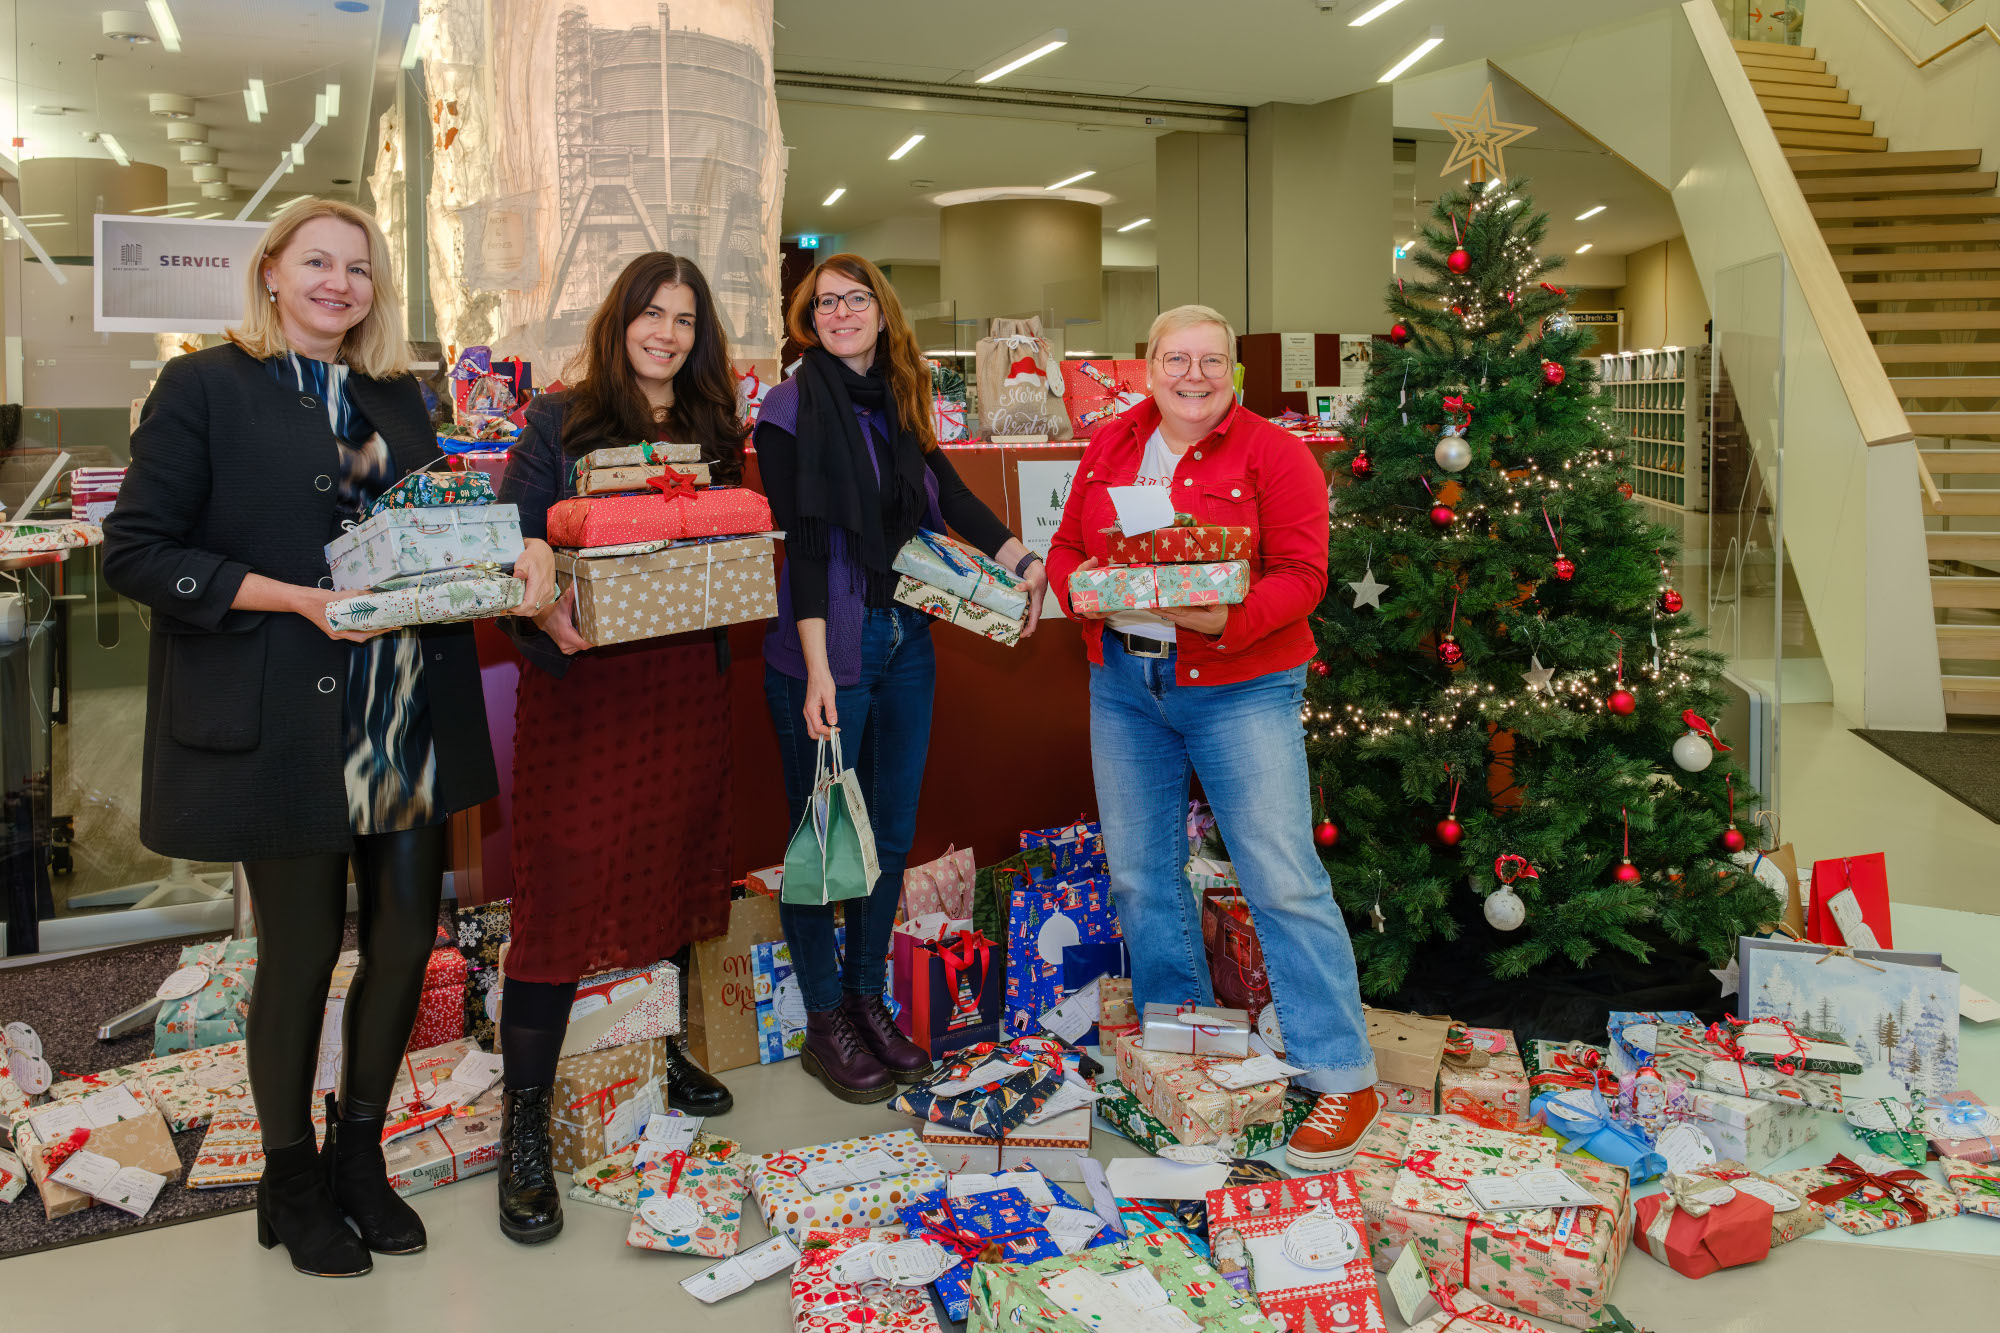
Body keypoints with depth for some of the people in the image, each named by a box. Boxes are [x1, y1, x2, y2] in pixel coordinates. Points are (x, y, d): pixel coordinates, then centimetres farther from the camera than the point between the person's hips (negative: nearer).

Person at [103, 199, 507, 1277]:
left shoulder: (398, 397, 14)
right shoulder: (207, 388, -3)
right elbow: (135, 550, -8)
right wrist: (300, 599, -18)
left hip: (410, 723, 5)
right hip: (287, 729, -5)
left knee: (406, 938, 8)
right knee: (301, 952, 6)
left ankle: (359, 1149, 31)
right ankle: (290, 1178, 28)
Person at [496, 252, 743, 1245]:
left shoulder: (713, 432, 13)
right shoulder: (558, 424, 0)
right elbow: (513, 548, -6)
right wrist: (544, 610, -25)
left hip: (687, 684, 5)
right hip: (580, 682, -4)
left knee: (671, 865, 13)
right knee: (562, 887, -5)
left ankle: (659, 1051, 34)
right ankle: (524, 1122, 4)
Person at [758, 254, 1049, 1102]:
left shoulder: (898, 406, 11)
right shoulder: (791, 409, -8)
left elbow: (950, 496, 8)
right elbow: (804, 542, -15)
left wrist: (1024, 561, -6)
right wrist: (816, 666, -20)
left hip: (905, 643, 6)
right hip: (828, 649, -6)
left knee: (891, 834, 13)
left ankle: (869, 1001, 29)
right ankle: (825, 1025, 19)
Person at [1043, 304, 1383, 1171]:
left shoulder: (1272, 453, -6)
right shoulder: (1109, 448, 10)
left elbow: (1301, 574, -11)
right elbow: (1066, 547, 12)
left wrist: (1226, 616, -28)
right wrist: (1082, 591, -10)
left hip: (1239, 687, -5)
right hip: (1123, 683, 5)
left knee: (1284, 881, -7)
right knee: (1140, 874, 12)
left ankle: (1344, 1078, 4)